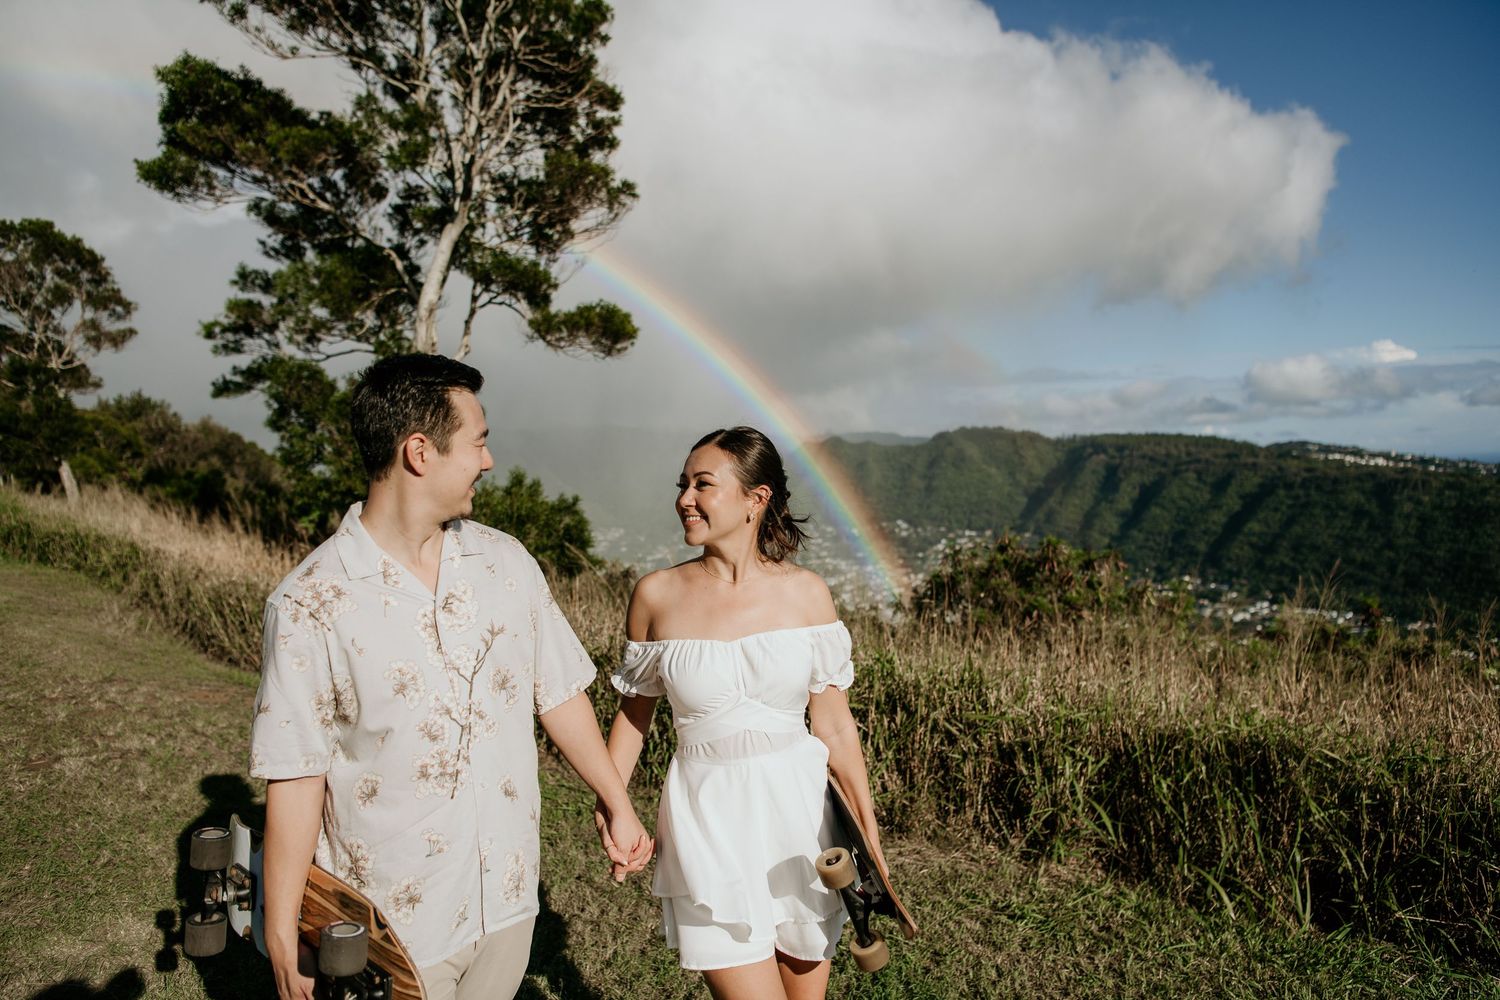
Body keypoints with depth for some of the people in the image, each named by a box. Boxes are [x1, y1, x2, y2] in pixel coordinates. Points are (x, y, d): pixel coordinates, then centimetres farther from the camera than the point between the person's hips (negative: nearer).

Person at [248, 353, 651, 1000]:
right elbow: (295, 778, -13)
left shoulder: (505, 561, -2)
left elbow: (557, 693, 5)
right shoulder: (309, 604, -15)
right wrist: (282, 936, -10)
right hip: (393, 925, -4)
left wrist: (616, 803, 11)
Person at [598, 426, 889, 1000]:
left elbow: (835, 725, 0)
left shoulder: (805, 592, -4)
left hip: (799, 809, 2)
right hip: (709, 819, -1)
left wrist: (869, 832, 1)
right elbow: (634, 712, 7)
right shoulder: (656, 595, -5)